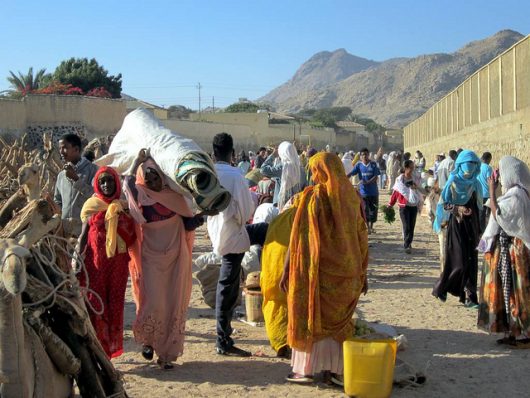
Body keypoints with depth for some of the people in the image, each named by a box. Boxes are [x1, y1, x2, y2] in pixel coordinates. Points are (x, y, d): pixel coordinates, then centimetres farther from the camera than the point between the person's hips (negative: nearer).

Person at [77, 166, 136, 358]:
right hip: (95, 263, -2)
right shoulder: (91, 206, 2)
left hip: (117, 263, 2)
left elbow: (131, 236, 7)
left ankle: (110, 348, 19)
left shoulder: (123, 207, 7)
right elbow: (83, 236, 1)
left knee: (114, 306, 7)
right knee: (95, 306, -3)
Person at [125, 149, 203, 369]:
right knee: (154, 303, -8)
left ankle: (167, 353, 13)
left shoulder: (175, 195, 3)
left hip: (176, 258, 2)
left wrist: (196, 221, -14)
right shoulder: (140, 198, -1)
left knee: (175, 305, 2)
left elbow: (187, 222, 8)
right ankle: (146, 339, 22)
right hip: (151, 258, -2)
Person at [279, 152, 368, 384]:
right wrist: (362, 273, 12)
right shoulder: (352, 197, 3)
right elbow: (361, 237, 5)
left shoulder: (312, 197, -12)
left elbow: (298, 237, -13)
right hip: (347, 271, 4)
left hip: (318, 270, -4)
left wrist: (286, 270, -8)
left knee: (309, 314, 10)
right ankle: (336, 369, 15)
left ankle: (305, 369, 12)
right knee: (338, 319, 16)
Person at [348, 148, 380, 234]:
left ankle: (371, 227, 24)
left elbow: (375, 177, -7)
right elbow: (351, 173, -7)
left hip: (373, 191, 1)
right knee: (365, 210, -3)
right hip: (364, 191, 0)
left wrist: (366, 182, -21)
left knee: (373, 209, 8)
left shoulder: (373, 164, -2)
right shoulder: (358, 164, 0)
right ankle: (368, 227, 6)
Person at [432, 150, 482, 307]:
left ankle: (469, 296, 5)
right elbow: (443, 204, -5)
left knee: (471, 261, 1)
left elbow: (478, 207, 13)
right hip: (456, 224, -5)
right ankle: (441, 288, 13)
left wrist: (480, 229, 11)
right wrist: (458, 208, -23)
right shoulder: (453, 181, -6)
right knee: (458, 261, -7)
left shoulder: (475, 183, 8)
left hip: (472, 225, 5)